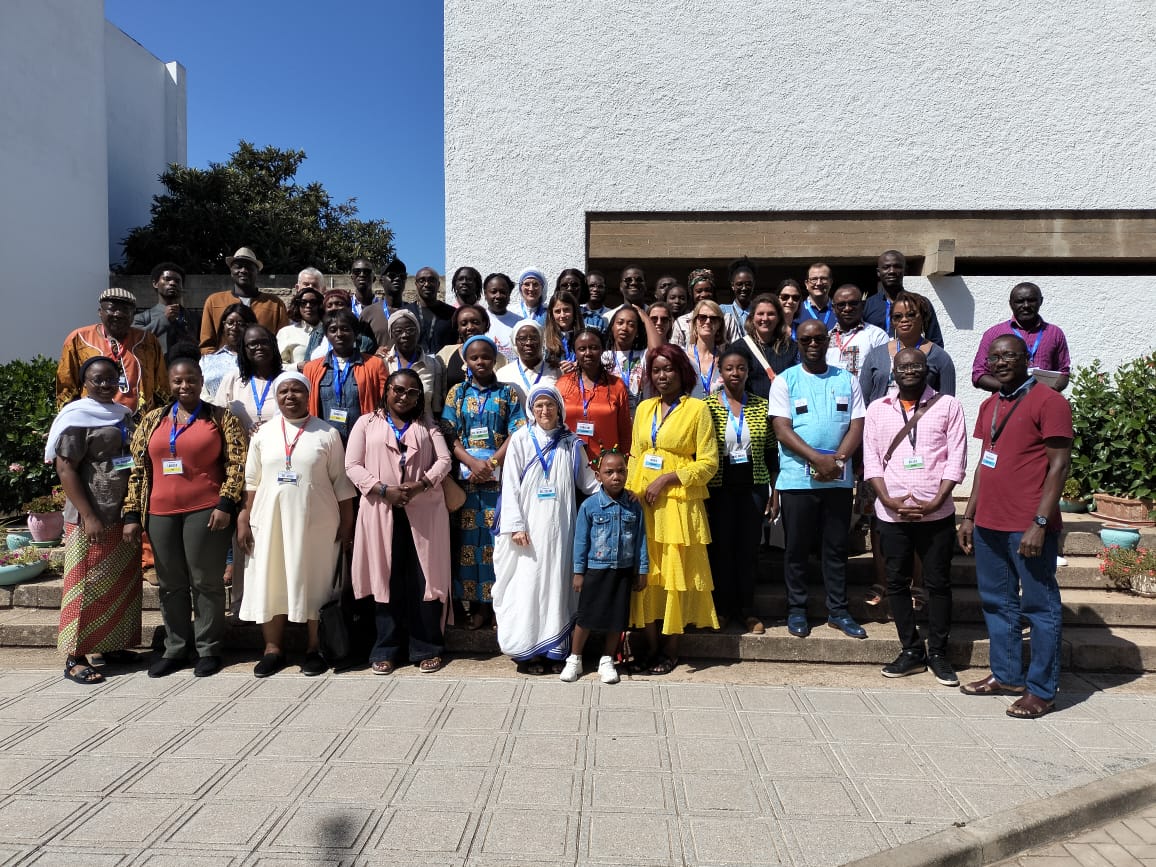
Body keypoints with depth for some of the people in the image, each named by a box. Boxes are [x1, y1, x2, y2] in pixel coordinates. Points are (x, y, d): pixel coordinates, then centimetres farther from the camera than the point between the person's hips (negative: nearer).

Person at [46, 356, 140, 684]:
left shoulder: (123, 414, 14)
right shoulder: (77, 416, -7)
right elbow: (65, 469, -13)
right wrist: (88, 516, -18)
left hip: (125, 516, 7)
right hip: (92, 519, -7)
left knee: (123, 586, 12)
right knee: (88, 587, -1)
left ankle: (112, 645, 24)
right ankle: (75, 658, 7)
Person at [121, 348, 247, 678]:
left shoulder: (220, 417, 1)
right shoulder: (153, 420, 12)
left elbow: (237, 463, -4)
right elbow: (138, 469, 11)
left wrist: (225, 504, -12)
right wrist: (132, 514, 6)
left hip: (206, 511, -4)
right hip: (160, 513, 4)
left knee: (206, 582, 2)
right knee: (171, 584, 12)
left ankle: (208, 650, 13)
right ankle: (175, 649, 24)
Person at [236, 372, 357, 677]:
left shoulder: (327, 433, 0)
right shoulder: (263, 434, 7)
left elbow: (341, 483, 0)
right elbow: (252, 482, 9)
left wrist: (347, 524, -3)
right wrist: (244, 520, 3)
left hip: (316, 524, -2)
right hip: (270, 522, 3)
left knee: (314, 584, 4)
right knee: (270, 583, 6)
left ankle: (314, 648, 17)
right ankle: (273, 648, 19)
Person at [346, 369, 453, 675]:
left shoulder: (427, 425, 16)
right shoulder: (367, 423, 11)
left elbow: (444, 460, 4)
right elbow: (353, 465, 1)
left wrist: (421, 484, -14)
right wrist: (384, 489, -13)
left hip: (424, 511, 1)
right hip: (382, 512, 0)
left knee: (425, 578, 1)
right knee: (387, 579, 3)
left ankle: (427, 648, 11)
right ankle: (386, 649, 14)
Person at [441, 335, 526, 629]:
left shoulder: (507, 393, 7)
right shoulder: (457, 393, 10)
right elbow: (449, 436, 2)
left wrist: (491, 464, -12)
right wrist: (473, 463, -13)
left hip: (501, 477, -1)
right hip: (466, 476, 1)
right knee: (469, 538, 2)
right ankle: (476, 603, 11)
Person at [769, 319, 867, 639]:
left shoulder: (847, 380, 9)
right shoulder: (785, 381, 1)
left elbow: (857, 426, 3)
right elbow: (782, 429, -8)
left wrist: (837, 460, -14)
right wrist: (817, 459, -19)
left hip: (839, 479, 2)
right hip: (797, 478, -2)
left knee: (836, 547, 9)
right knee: (797, 548, 6)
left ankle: (838, 611, 21)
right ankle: (796, 610, 18)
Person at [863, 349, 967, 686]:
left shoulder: (947, 406, 3)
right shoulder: (877, 409, 8)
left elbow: (956, 459, -2)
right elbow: (871, 459, 4)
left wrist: (934, 502, -12)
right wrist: (888, 500, -9)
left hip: (936, 514, -1)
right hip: (891, 514, 2)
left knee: (938, 583, 6)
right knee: (897, 583, 7)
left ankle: (938, 653, 19)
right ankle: (911, 651, 19)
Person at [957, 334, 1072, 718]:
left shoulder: (1048, 402, -8)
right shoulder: (989, 405, 15)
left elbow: (1059, 465, -12)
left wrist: (1040, 523, -17)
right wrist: (969, 516, 15)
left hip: (1029, 527, -8)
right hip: (988, 524, 8)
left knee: (1039, 607, 4)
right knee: (997, 603, 16)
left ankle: (1042, 690, 14)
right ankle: (1006, 675, 29)